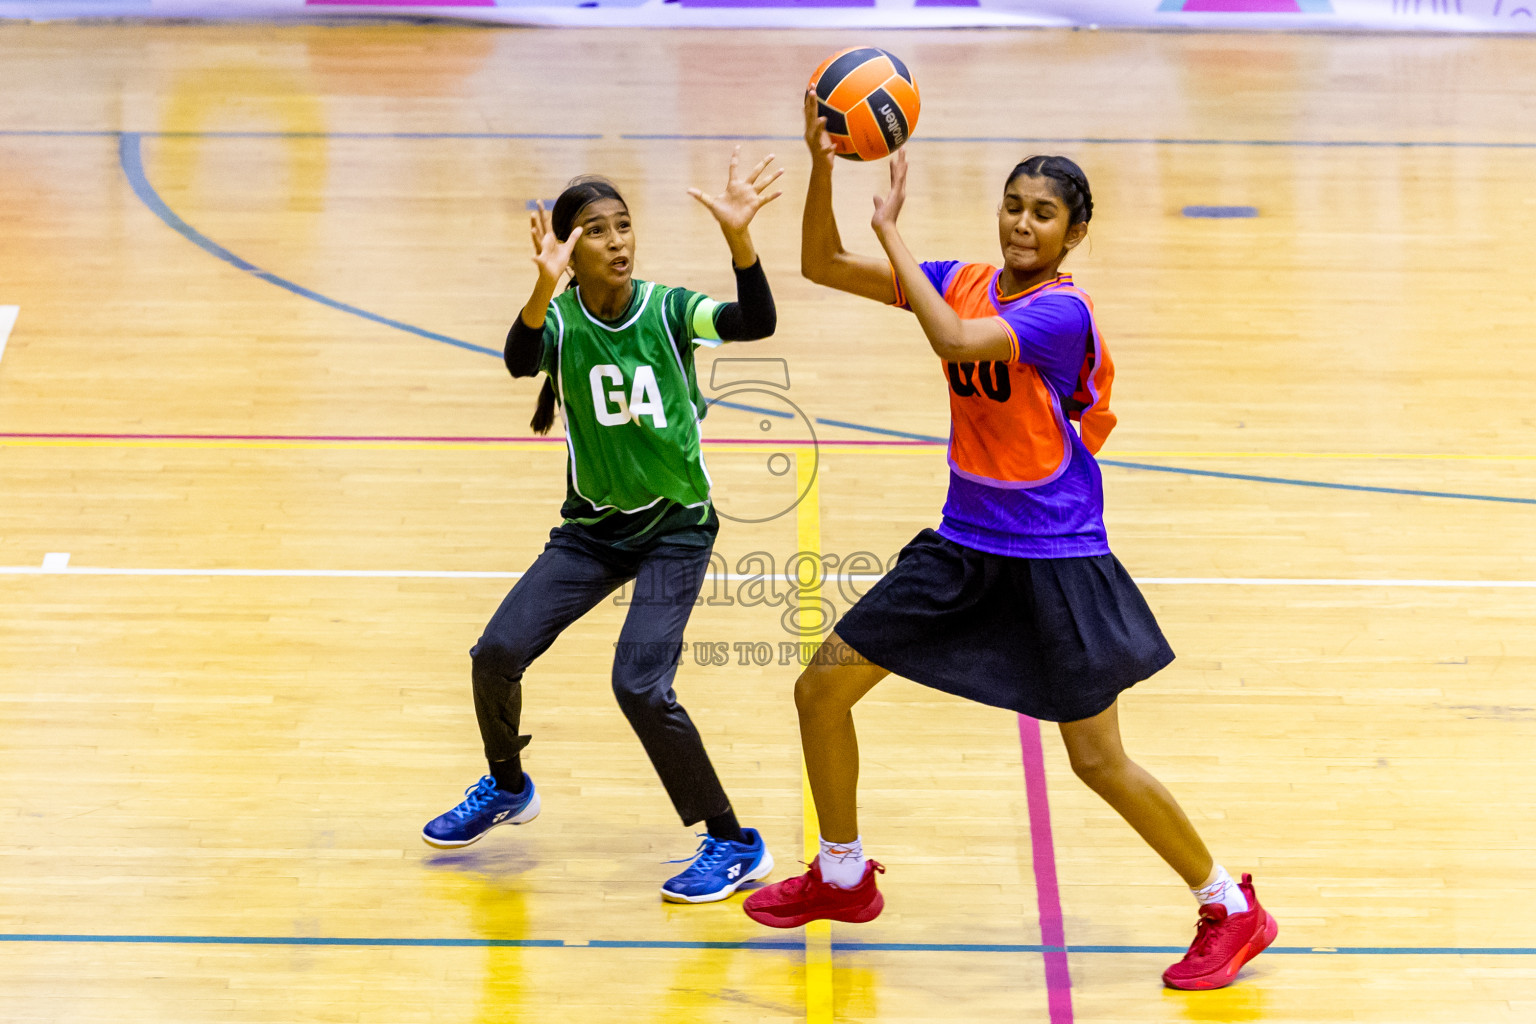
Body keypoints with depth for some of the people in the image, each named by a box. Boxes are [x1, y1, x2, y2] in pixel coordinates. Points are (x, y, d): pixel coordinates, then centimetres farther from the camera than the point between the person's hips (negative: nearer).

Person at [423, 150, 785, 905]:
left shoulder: (667, 309, -13)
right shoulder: (559, 320, -11)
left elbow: (756, 324, -30)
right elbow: (518, 361, -34)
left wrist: (739, 238, -46)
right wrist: (544, 287, -53)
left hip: (676, 526, -3)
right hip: (592, 526, 3)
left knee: (639, 685, -18)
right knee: (496, 654, -5)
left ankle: (734, 846, -3)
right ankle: (507, 787, 26)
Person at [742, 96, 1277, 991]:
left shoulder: (1062, 310, -17)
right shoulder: (966, 281, 3)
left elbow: (953, 340, -34)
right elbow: (823, 267, 1)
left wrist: (893, 230, -26)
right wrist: (823, 166, -15)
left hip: (1055, 560, -7)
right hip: (964, 544, 7)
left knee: (1099, 761, -5)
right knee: (822, 688, 6)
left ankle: (1232, 910, 13)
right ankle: (844, 878, 26)